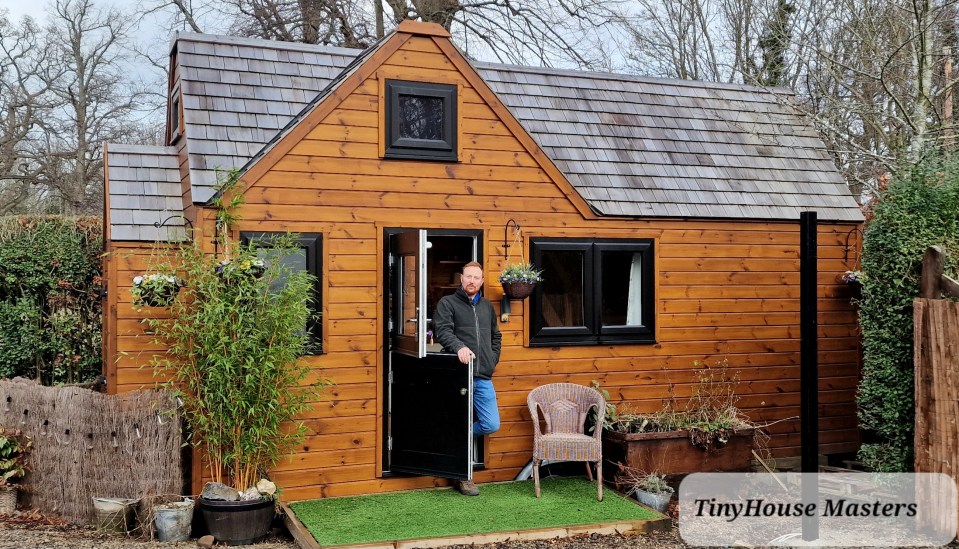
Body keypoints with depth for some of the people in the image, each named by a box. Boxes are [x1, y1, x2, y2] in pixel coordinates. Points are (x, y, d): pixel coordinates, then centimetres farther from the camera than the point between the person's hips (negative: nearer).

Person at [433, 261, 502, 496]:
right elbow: (442, 330, -12)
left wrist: (493, 360, 16)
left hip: (483, 378, 5)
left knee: (491, 425, 0)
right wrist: (459, 346, -30)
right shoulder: (447, 303, 2)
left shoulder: (487, 307, 20)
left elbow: (496, 337, 30)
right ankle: (463, 478, 12)